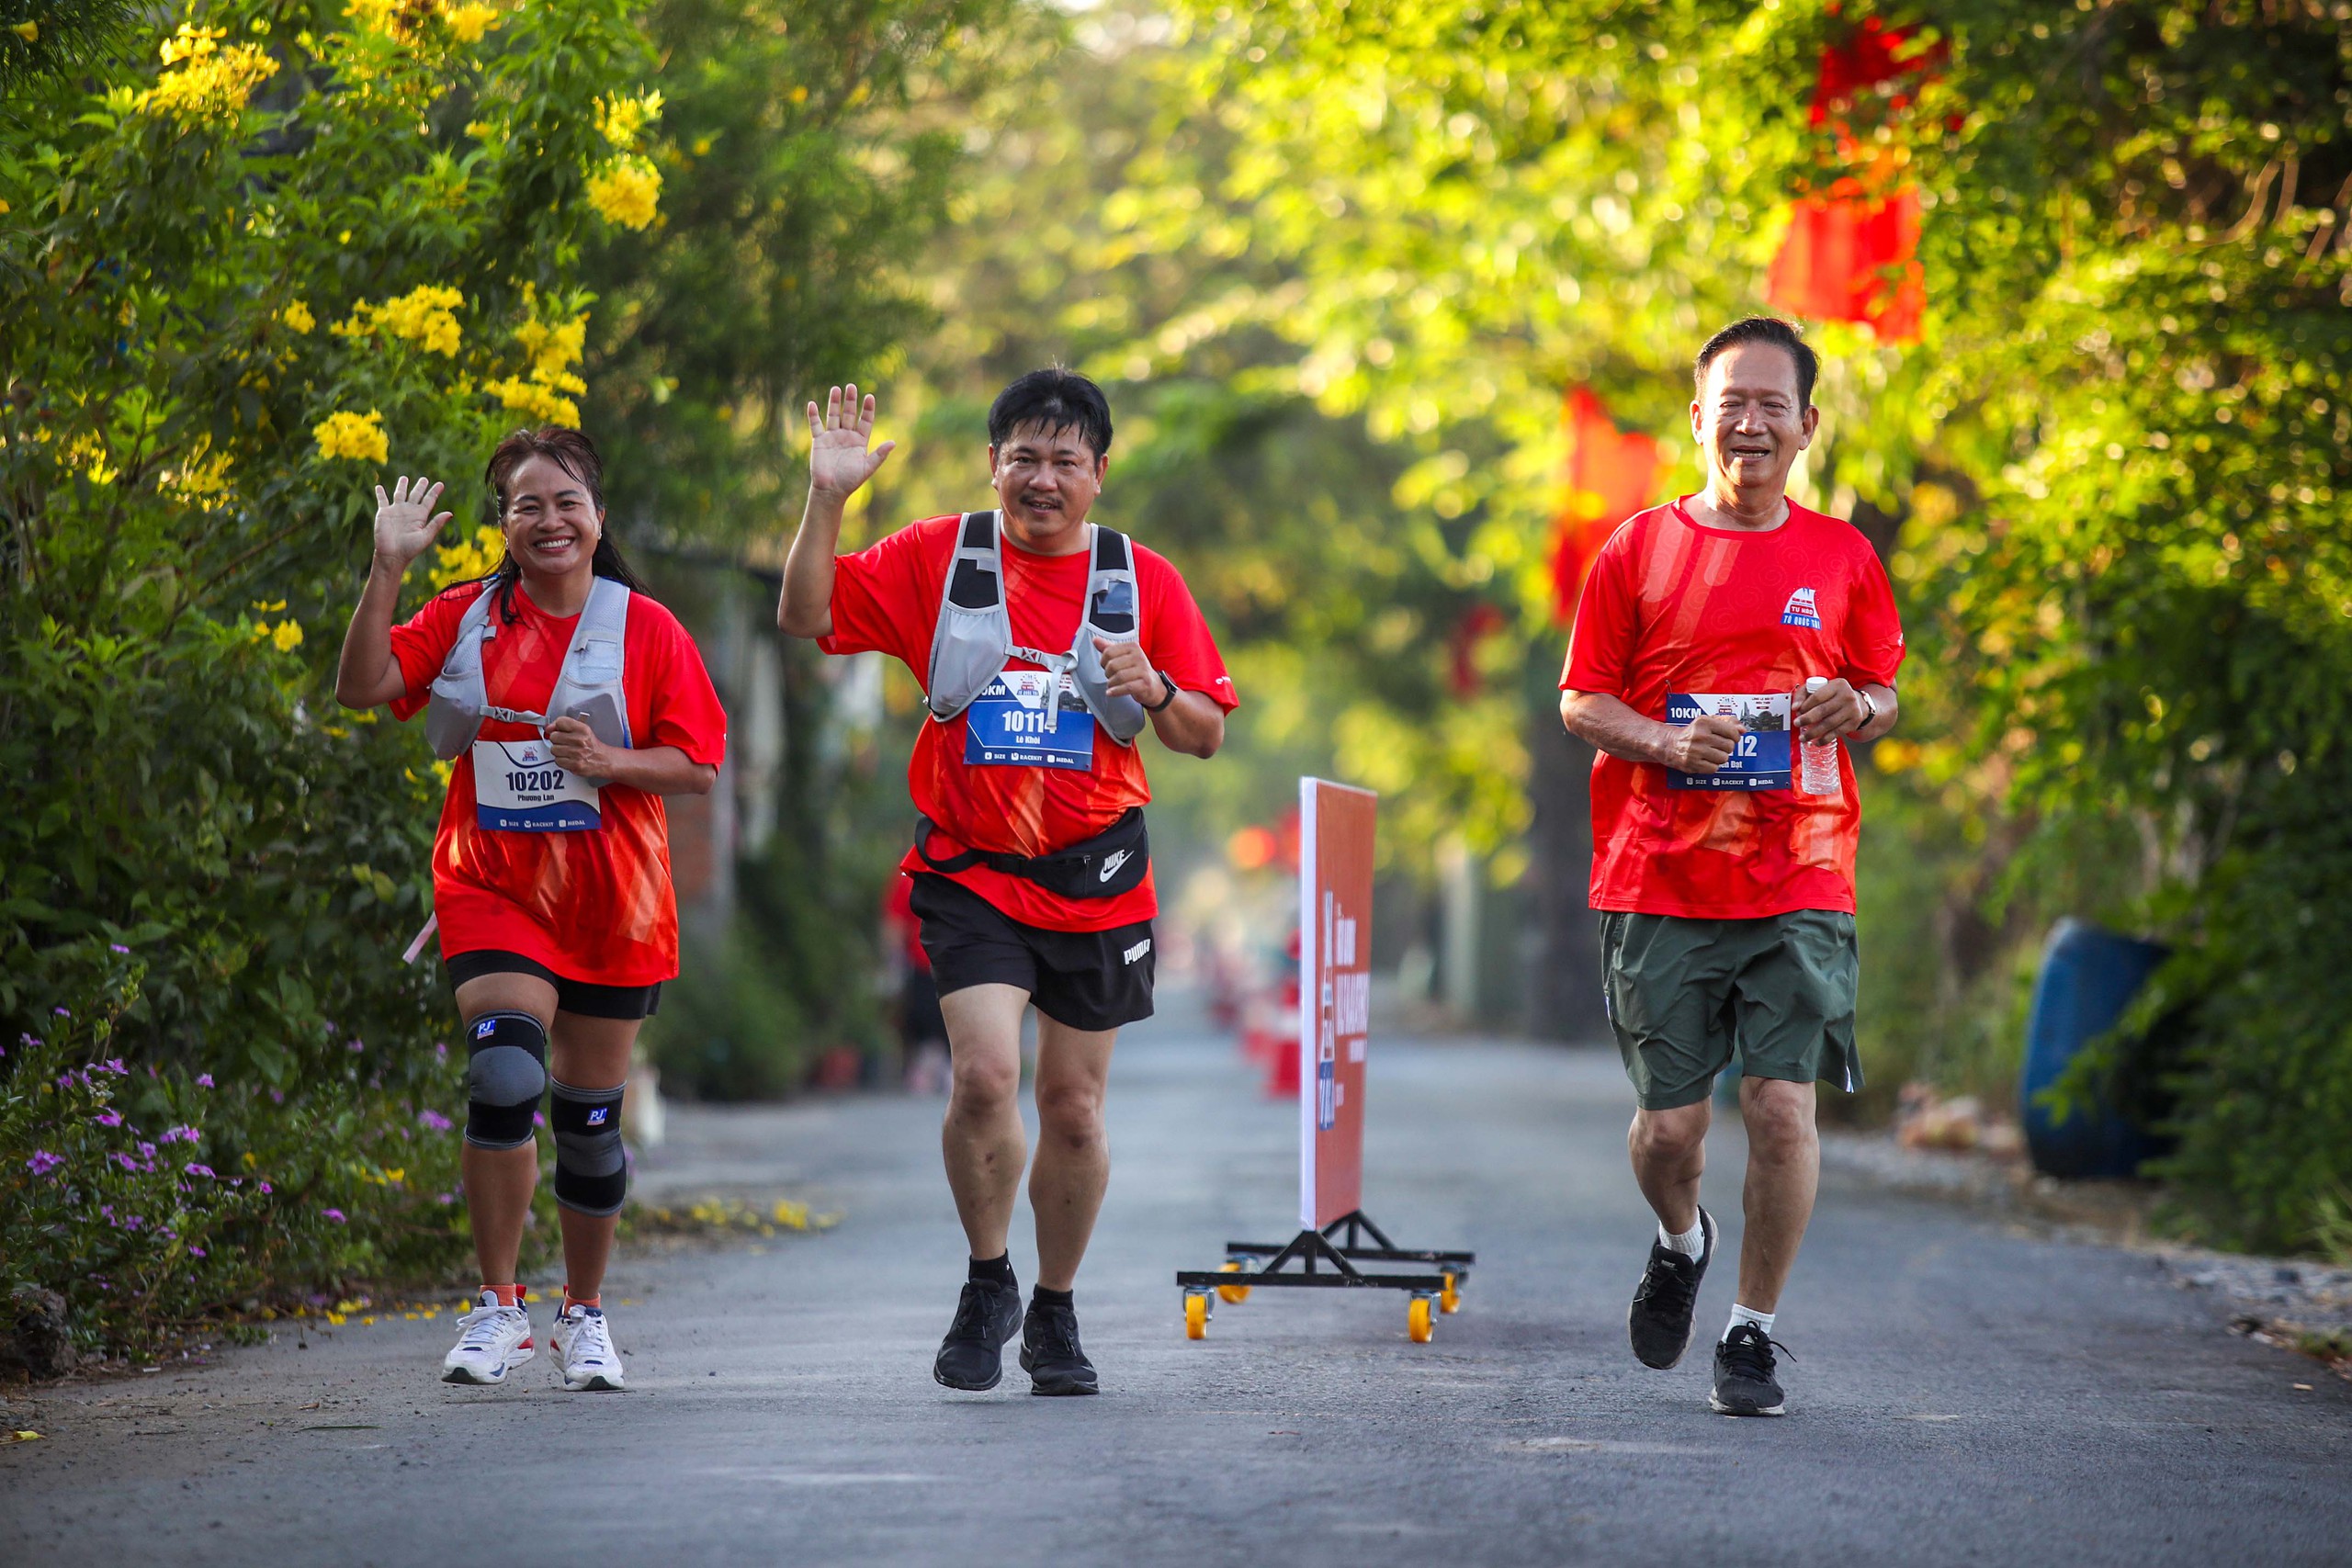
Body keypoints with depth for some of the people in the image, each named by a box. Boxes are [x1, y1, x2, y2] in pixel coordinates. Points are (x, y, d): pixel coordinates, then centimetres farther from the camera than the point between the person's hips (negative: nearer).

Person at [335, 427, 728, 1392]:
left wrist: (609, 761, -19)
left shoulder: (644, 627, 0)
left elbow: (699, 769, -1)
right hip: (494, 889, 0)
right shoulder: (466, 618, 4)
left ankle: (584, 1315, 28)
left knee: (590, 1113, 9)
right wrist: (388, 569, -14)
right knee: (504, 1075, -21)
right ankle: (498, 1311, -9)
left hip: (610, 905, 0)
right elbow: (362, 687, -7)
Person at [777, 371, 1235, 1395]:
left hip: (1095, 879, 2)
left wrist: (1155, 690, -14)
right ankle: (987, 1284, 4)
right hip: (971, 870, -2)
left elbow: (1206, 736, 8)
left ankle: (1054, 1315, 26)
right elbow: (806, 616, 1)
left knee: (1074, 1106, 7)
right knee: (984, 1075, -19)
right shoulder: (935, 559, 2)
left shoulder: (1144, 581, 4)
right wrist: (827, 498, -11)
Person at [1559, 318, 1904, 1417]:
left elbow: (1885, 698, 16)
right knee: (1668, 1123, 0)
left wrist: (1854, 709, -8)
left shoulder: (1841, 557, 9)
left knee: (1783, 1104, -9)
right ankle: (1680, 1244, 35)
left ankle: (1753, 1331, 6)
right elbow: (1581, 701, 6)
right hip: (1659, 882, 0)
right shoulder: (1641, 549, 4)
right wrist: (1667, 742, -13)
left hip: (1800, 882, 0)